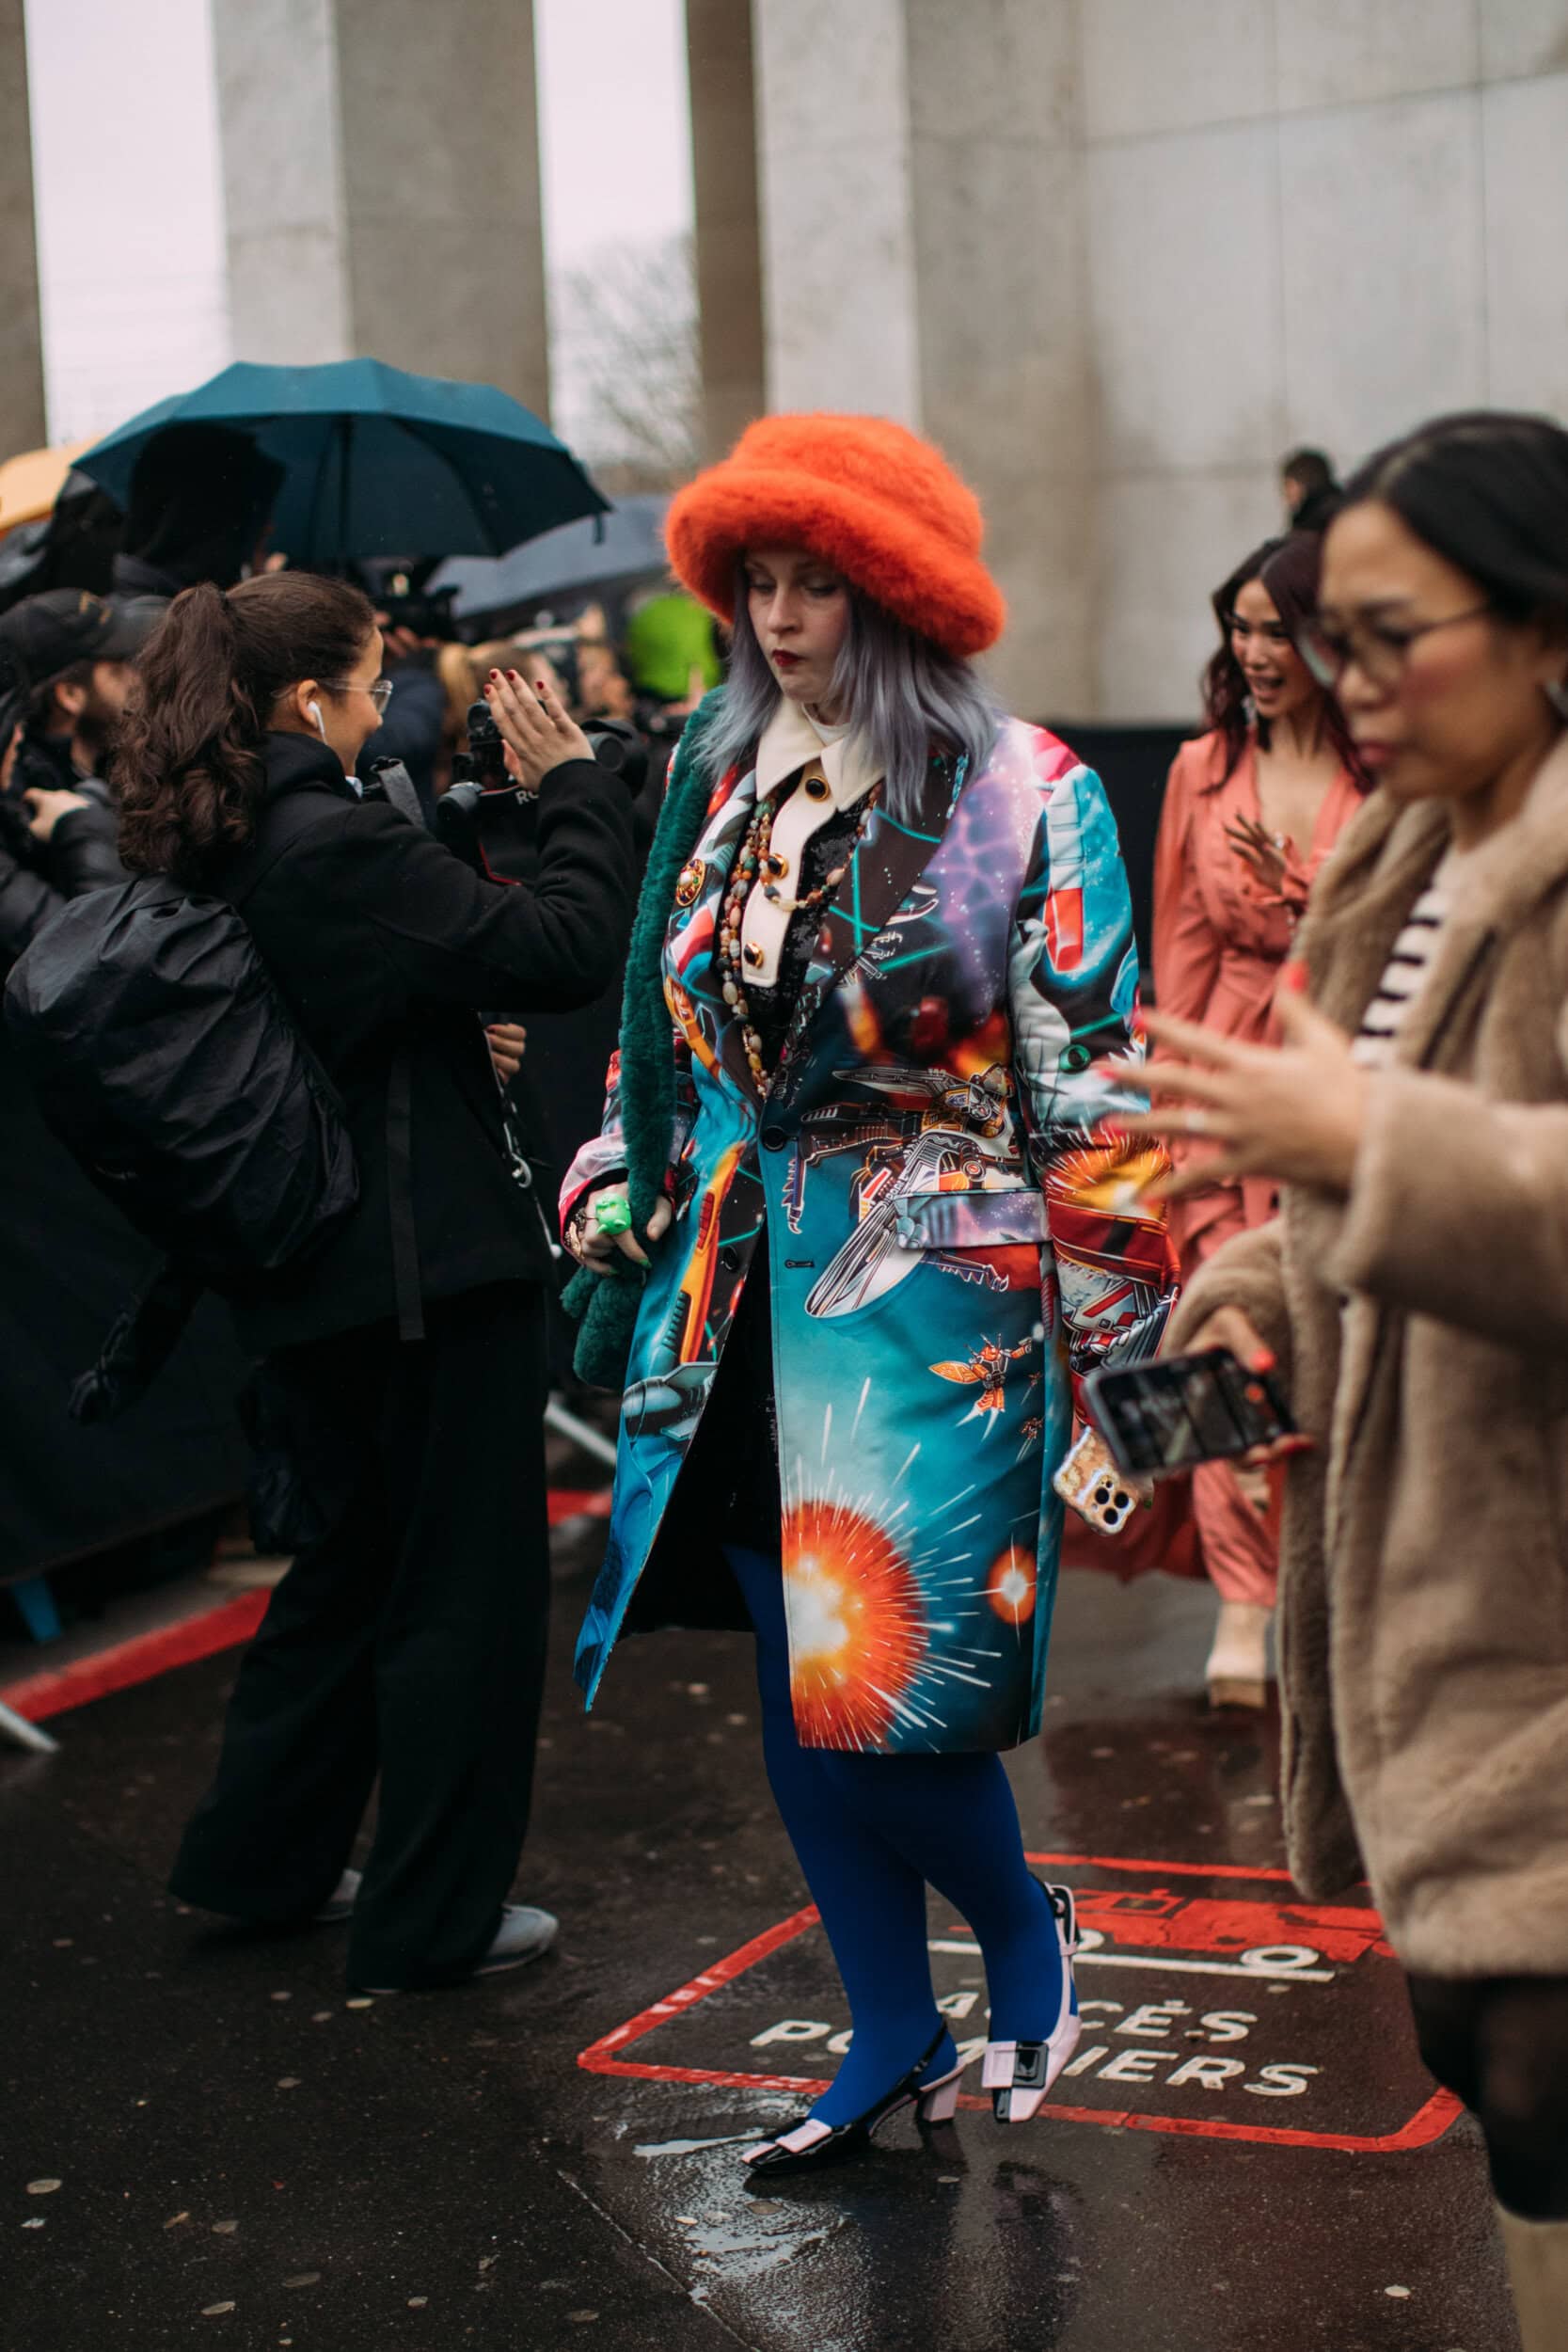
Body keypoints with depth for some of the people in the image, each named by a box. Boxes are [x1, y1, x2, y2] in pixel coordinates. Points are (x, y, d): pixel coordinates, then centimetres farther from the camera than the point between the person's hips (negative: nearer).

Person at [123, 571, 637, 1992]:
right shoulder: (342, 847, -21)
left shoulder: (206, 856, 6)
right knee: (462, 1587, 4)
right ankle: (435, 1920, 14)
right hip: (432, 1272, -9)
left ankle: (263, 1859, 33)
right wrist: (573, 783, -10)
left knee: (347, 1558, 24)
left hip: (307, 1275, 9)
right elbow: (564, 950, -21)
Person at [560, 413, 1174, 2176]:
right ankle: (893, 2042, 25)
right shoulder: (721, 774, 9)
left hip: (930, 1290, -5)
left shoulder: (1024, 795, -7)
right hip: (743, 1286, 6)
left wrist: (1115, 1321, -8)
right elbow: (660, 1021, 18)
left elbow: (1089, 1078, -7)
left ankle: (1025, 1934, 23)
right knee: (794, 1697, 9)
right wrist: (615, 1209, 14)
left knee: (879, 1693, -8)